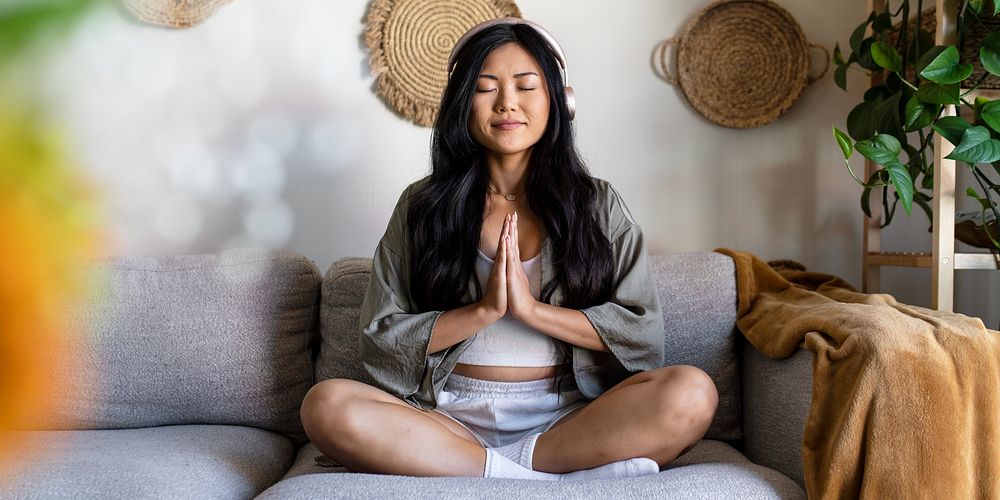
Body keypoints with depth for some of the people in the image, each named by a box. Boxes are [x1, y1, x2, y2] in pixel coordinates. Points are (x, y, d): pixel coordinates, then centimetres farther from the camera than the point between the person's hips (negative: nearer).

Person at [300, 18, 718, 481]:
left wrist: (532, 309, -10)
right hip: (451, 417, 1)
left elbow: (642, 332, 0)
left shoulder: (598, 204, 9)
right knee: (325, 405, -30)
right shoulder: (421, 204, 9)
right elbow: (380, 339, 2)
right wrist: (483, 310, -9)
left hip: (566, 418, 0)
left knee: (691, 393, -28)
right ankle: (560, 475, -27)